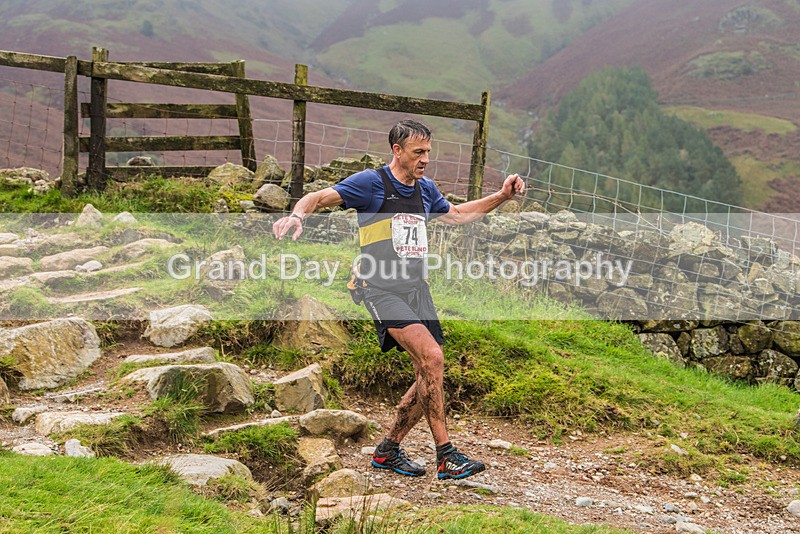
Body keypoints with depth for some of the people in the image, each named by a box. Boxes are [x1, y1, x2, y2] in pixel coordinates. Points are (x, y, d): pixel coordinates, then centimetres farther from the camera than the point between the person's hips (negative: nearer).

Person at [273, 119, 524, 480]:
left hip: (417, 289, 7)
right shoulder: (371, 183, -5)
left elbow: (456, 214, 31)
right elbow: (319, 197, -8)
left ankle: (388, 450, 20)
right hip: (382, 290, -7)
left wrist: (502, 197, 23)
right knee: (432, 357, -23)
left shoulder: (425, 188, 14)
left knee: (429, 377, 3)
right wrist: (297, 215, -31)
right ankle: (446, 456, -17)